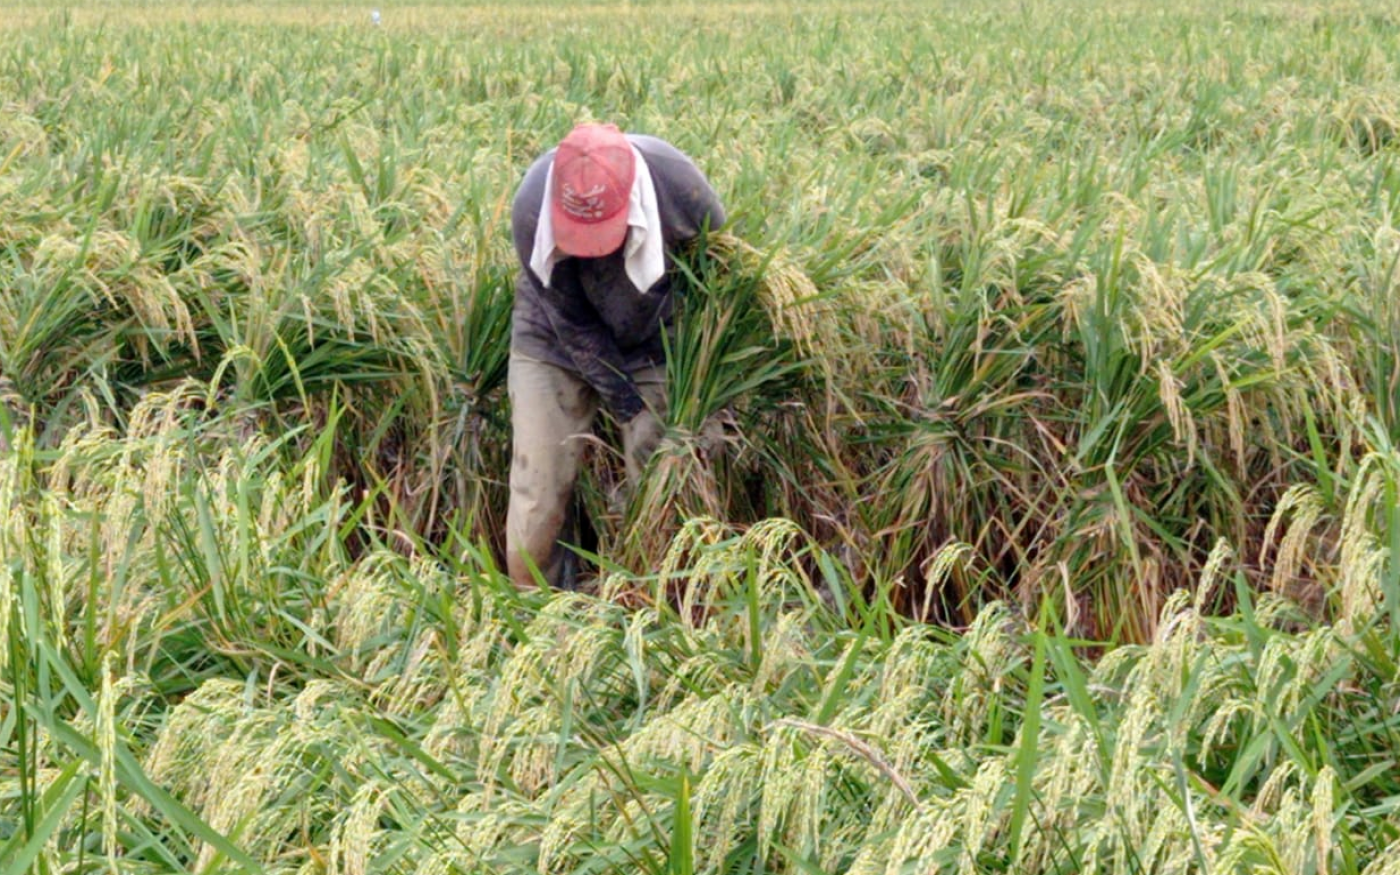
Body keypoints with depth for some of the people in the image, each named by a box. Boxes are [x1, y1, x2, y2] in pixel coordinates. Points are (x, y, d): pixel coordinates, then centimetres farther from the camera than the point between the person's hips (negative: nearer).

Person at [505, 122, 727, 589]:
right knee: (537, 498, -5)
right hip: (553, 343, 0)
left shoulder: (682, 191, -30)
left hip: (653, 349, 0)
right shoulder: (531, 210, -30)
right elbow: (572, 326, -18)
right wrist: (631, 410, -19)